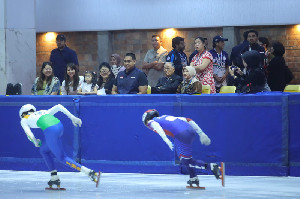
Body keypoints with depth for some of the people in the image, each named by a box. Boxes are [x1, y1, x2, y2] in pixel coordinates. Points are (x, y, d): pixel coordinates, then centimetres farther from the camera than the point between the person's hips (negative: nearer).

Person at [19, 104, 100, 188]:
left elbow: (29, 134, 7)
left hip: (51, 131, -7)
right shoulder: (43, 112, 34)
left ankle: (91, 173, -10)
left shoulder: (24, 120, 20)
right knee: (43, 150, 28)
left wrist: (36, 142, 27)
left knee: (62, 158, 3)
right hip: (60, 126, 7)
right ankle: (54, 177, 23)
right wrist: (72, 117, 19)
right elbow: (58, 107, 24)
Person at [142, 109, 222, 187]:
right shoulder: (166, 117, 34)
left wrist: (166, 140, -20)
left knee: (186, 161, -1)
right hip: (192, 131, 8)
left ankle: (211, 167, -15)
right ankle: (193, 177, 24)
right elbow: (188, 120, 26)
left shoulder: (152, 122, 16)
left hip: (181, 135, -8)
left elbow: (157, 127, -10)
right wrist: (201, 133, 24)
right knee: (181, 155, 27)